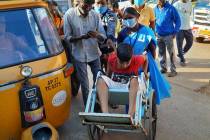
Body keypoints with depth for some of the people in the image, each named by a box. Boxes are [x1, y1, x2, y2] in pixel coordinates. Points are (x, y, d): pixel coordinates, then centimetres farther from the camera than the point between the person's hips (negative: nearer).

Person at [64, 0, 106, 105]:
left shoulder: (95, 15, -5)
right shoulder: (69, 14, -11)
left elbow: (103, 37, -4)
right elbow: (67, 38, -9)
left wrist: (97, 35, -28)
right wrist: (81, 37, -28)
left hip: (94, 54, 3)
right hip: (79, 55, -2)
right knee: (84, 84, 8)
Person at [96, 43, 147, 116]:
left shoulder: (136, 60, -15)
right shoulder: (112, 59, -12)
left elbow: (145, 58, 8)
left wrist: (145, 73, 8)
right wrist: (107, 82, 10)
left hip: (130, 87, -1)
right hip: (114, 84, 2)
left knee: (134, 79, -35)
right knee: (101, 79, -28)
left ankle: (130, 115, -45)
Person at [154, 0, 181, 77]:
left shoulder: (171, 8, -10)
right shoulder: (156, 9, 3)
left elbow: (177, 20, -5)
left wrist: (175, 31, -9)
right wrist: (155, 31, 8)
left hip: (168, 35, -4)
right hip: (159, 35, 5)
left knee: (171, 53, -1)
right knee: (161, 53, 13)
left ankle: (173, 70, 7)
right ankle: (163, 68, 27)